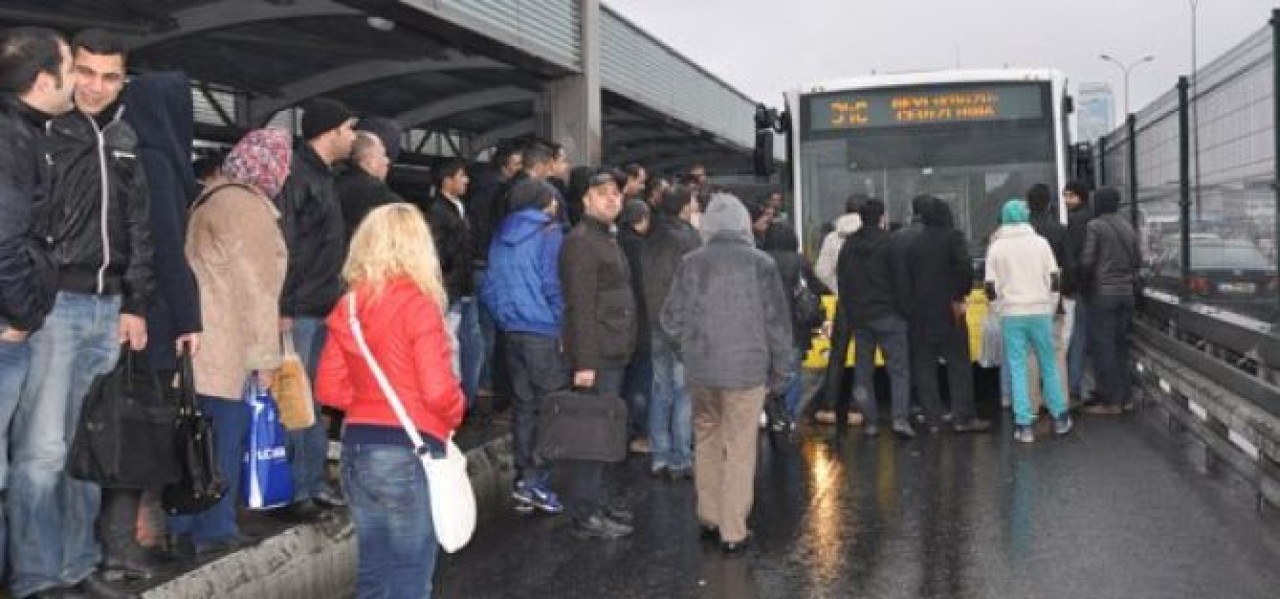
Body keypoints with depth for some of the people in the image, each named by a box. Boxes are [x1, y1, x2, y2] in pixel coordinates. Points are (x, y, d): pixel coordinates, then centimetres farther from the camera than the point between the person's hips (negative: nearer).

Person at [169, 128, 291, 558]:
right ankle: (214, 531, 5)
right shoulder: (248, 208, -12)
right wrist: (265, 355, -12)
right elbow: (256, 288, -15)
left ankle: (186, 526, 19)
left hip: (200, 339, 10)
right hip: (222, 347, -10)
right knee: (222, 437, -2)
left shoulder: (215, 197, 19)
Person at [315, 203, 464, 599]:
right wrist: (456, 414, 1)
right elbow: (439, 391, -18)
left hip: (357, 448, 6)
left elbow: (329, 389, 7)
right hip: (409, 452, -6)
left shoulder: (349, 307, 4)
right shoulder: (418, 305, -14)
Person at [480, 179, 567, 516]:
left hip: (513, 333, 7)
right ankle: (536, 480, -5)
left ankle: (525, 481, 15)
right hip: (545, 334, -7)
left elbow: (489, 291, 13)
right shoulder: (549, 234, -8)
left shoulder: (501, 236, 12)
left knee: (523, 406, 11)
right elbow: (552, 286, -14)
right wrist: (563, 326, -6)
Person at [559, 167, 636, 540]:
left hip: (613, 354, 10)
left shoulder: (607, 238, 19)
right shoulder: (581, 241, -12)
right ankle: (586, 516, 0)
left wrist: (624, 349, 18)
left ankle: (599, 503, 26)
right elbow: (581, 306, -20)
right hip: (596, 356, -10)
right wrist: (584, 362, -24)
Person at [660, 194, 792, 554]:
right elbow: (777, 322, -3)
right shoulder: (760, 263, -6)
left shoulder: (691, 263, -2)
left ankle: (709, 518, 25)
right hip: (746, 369, -2)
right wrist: (781, 371, 7)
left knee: (707, 441, 18)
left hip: (700, 370, 2)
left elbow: (671, 319, 1)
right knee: (740, 449, 4)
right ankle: (733, 532, 6)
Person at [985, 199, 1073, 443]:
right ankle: (1059, 417, 20)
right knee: (1049, 365, 13)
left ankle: (1024, 425, 0)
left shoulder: (996, 247, -1)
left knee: (1017, 369, 3)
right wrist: (1050, 303, 13)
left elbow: (989, 287, -5)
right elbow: (1055, 279, -1)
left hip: (1011, 313, -1)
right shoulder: (1040, 242, 1)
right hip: (1040, 310, 1)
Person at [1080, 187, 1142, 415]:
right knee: (1121, 345, 13)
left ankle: (1109, 402, -3)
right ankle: (1124, 398, 16)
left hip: (1103, 293, -7)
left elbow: (1086, 260, -14)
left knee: (1103, 347, -3)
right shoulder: (1127, 227, 10)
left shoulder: (1095, 226, -10)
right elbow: (1138, 260, 12)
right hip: (1126, 292, 7)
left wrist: (1085, 280, 4)